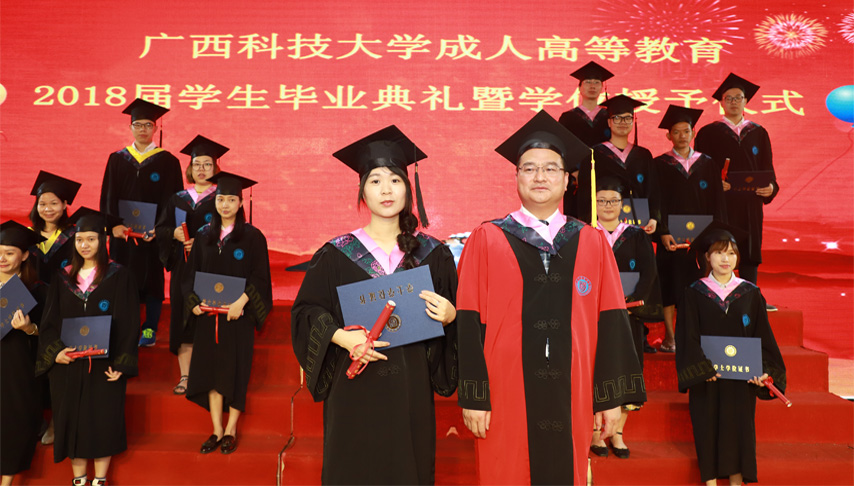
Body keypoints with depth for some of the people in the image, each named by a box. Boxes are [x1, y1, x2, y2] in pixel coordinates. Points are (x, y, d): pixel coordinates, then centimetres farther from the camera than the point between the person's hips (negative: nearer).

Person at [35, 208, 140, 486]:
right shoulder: (63, 278, 6)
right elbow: (49, 321, 7)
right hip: (67, 362, 3)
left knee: (103, 417, 5)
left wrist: (121, 363, -12)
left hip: (104, 364, -3)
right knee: (72, 418, 9)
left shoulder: (119, 277, -4)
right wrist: (55, 351, -10)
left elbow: (128, 323, -7)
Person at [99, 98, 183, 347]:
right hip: (122, 231, 2)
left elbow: (170, 198, -5)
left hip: (152, 232, -2)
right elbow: (108, 195, 5)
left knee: (152, 278, 3)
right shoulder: (117, 159, 9)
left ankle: (150, 329, 12)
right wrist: (114, 224, -10)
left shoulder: (167, 161, 1)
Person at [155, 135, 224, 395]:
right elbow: (160, 229, 13)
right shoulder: (178, 199, 14)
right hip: (183, 268, 4)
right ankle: (185, 376, 10)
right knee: (183, 317, 2)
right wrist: (174, 233, -8)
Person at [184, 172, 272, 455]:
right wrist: (194, 302, -5)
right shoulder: (203, 236, 9)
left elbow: (260, 276, -8)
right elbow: (191, 274, 10)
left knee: (236, 371, 3)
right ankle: (217, 431, 17)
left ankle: (231, 431, 16)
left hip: (238, 314, -4)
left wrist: (241, 302, -19)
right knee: (211, 371, 6)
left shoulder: (252, 236, -4)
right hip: (207, 315, 4)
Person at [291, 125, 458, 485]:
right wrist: (341, 337, -15)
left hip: (411, 385, 1)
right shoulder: (337, 254, -1)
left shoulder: (433, 253, 3)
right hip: (355, 385, -1)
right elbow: (306, 310, 0)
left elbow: (449, 311, 8)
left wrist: (449, 316, -14)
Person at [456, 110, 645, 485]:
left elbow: (611, 323, 3)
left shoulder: (592, 244, 5)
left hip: (571, 397, 2)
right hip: (507, 398, -2)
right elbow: (470, 323, -4)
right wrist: (473, 397, -7)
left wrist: (612, 397, 1)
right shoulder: (486, 240, -2)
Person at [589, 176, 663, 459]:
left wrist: (632, 300, -17)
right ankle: (596, 433, 14)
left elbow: (648, 272, -2)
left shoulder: (636, 237, 9)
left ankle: (617, 433, 18)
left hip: (629, 312, 2)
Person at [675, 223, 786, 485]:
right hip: (706, 377, -1)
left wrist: (763, 371, -8)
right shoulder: (694, 294, 0)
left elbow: (762, 336, 4)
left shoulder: (751, 294, 4)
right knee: (708, 428, 3)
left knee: (738, 427, 4)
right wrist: (702, 367, -16)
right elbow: (689, 336, -4)